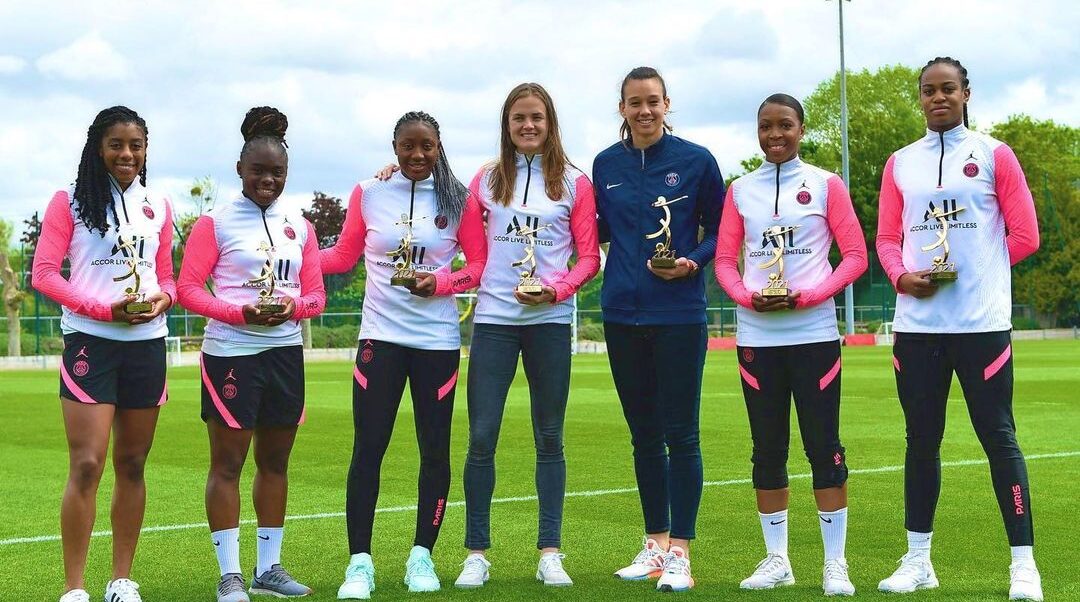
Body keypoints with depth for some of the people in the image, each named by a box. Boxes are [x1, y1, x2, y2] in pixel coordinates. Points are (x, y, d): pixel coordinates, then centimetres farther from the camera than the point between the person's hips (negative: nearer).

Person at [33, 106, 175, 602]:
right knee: (86, 464, -10)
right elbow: (43, 273, -6)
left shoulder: (158, 207, 13)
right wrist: (104, 309, -17)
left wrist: (161, 300, -7)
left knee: (132, 464, 8)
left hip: (147, 343, 4)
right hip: (91, 342, -4)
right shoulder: (70, 202, 0)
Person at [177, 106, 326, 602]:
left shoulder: (299, 225, 11)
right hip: (230, 352, -5)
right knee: (227, 463, -1)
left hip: (285, 352, 5)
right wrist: (241, 312, -21)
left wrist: (293, 307, -13)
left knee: (275, 461, 12)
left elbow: (316, 293, 10)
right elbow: (188, 287, -8)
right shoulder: (216, 221, -2)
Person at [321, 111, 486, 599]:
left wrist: (439, 283, -14)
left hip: (438, 340, 0)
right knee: (367, 449, -3)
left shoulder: (458, 200, 1)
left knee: (435, 449, 6)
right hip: (380, 337, 0)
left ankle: (422, 557, 19)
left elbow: (479, 265, 3)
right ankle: (360, 563, 3)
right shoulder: (368, 194, 3)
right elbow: (343, 256, 9)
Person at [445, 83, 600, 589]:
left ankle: (550, 554, 11)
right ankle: (476, 554, 5)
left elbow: (589, 256, 2)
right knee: (481, 437, -3)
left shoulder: (574, 182, 5)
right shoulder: (487, 180, 9)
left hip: (550, 320, -1)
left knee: (549, 438, 5)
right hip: (493, 318, 1)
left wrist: (558, 288, -13)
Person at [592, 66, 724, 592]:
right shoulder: (606, 164, 7)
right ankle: (655, 544, 22)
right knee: (644, 434, 11)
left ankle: (680, 552, 3)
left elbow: (720, 232, 3)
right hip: (623, 313, 4)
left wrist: (692, 261, -15)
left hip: (678, 314, -4)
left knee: (680, 435, -3)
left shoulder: (696, 160, -3)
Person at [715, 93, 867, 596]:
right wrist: (748, 297, -10)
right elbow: (725, 259, 10)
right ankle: (776, 560, 17)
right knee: (767, 450, 7)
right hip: (756, 335, 3)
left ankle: (835, 563, 5)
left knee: (823, 445, -2)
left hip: (813, 332, -2)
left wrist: (808, 295, -13)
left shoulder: (825, 185, 3)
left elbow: (855, 255, 0)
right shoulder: (740, 191, 10)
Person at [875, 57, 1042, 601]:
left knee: (998, 437, -4)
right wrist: (902, 277, -7)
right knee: (921, 439, 8)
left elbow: (1024, 234, 3)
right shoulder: (900, 164, 13)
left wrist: (974, 270, 0)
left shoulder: (994, 155, 4)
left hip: (981, 323, -3)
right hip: (917, 325, 3)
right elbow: (887, 238, 12)